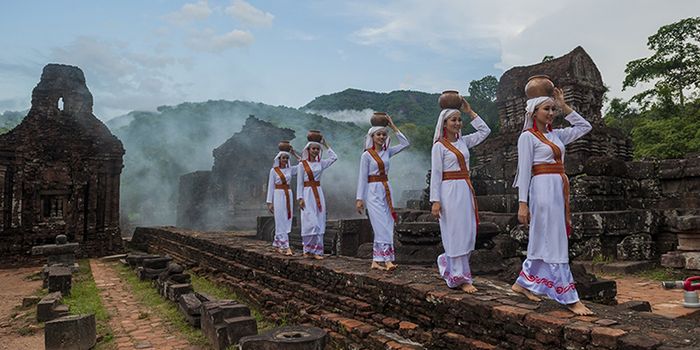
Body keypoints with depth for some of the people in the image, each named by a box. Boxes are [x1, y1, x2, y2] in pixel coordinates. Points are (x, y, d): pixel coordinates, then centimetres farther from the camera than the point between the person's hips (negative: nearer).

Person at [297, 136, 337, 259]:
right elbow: (299, 183, -3)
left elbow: (334, 157, 10)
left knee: (319, 223, 3)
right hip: (307, 194, -4)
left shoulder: (321, 163, 10)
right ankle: (308, 250, 4)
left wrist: (326, 145, 11)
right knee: (310, 222, -9)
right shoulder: (302, 164, -1)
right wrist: (300, 198, -10)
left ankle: (316, 251, 8)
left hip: (319, 194, 5)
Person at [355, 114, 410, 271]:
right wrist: (359, 198, -10)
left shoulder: (387, 152, 10)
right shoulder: (366, 155, -4)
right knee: (382, 226, -10)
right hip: (373, 192, -6)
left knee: (386, 227, 4)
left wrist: (393, 126, 6)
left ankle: (376, 261, 11)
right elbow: (362, 177, -6)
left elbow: (405, 143, 9)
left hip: (386, 191, 6)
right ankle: (388, 260, -9)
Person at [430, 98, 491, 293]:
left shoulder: (463, 141, 13)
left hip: (466, 191, 7)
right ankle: (460, 278, 7)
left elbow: (485, 131, 17)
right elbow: (436, 174, -8)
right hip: (450, 191, -7)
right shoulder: (439, 145, -4)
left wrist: (470, 112, 12)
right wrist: (435, 200, -14)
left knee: (469, 233, 8)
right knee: (456, 235, -2)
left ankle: (446, 262, 29)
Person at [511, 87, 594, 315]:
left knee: (544, 241, 12)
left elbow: (585, 127, 24)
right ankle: (569, 298, 0)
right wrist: (523, 203, -14)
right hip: (543, 189, -8)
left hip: (559, 190, 8)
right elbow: (524, 170, -10)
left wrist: (564, 106, 16)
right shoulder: (528, 136, -5)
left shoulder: (556, 135, 15)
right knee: (554, 244, -5)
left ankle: (523, 283, 25)